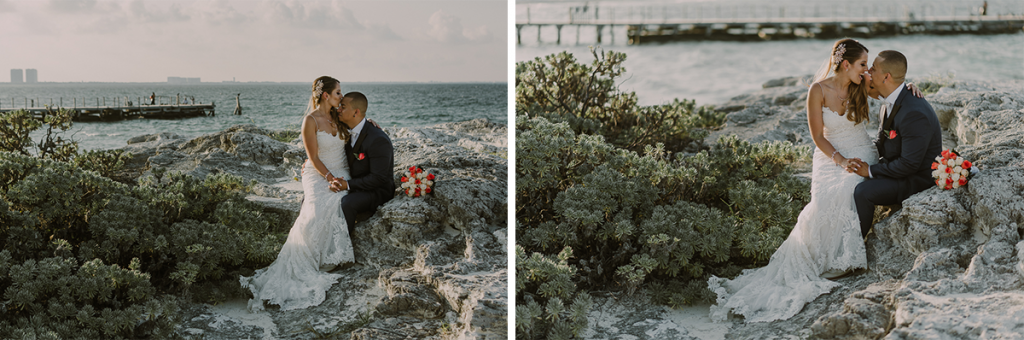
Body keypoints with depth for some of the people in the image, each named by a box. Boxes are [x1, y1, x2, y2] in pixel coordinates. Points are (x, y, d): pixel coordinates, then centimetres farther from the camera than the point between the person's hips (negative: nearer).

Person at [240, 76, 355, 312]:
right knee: (317, 213, -31)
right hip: (318, 177, -5)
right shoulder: (311, 121, -5)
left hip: (341, 176, 5)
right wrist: (330, 178, -20)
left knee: (335, 206, -28)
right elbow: (314, 158, -8)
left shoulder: (337, 117, 12)